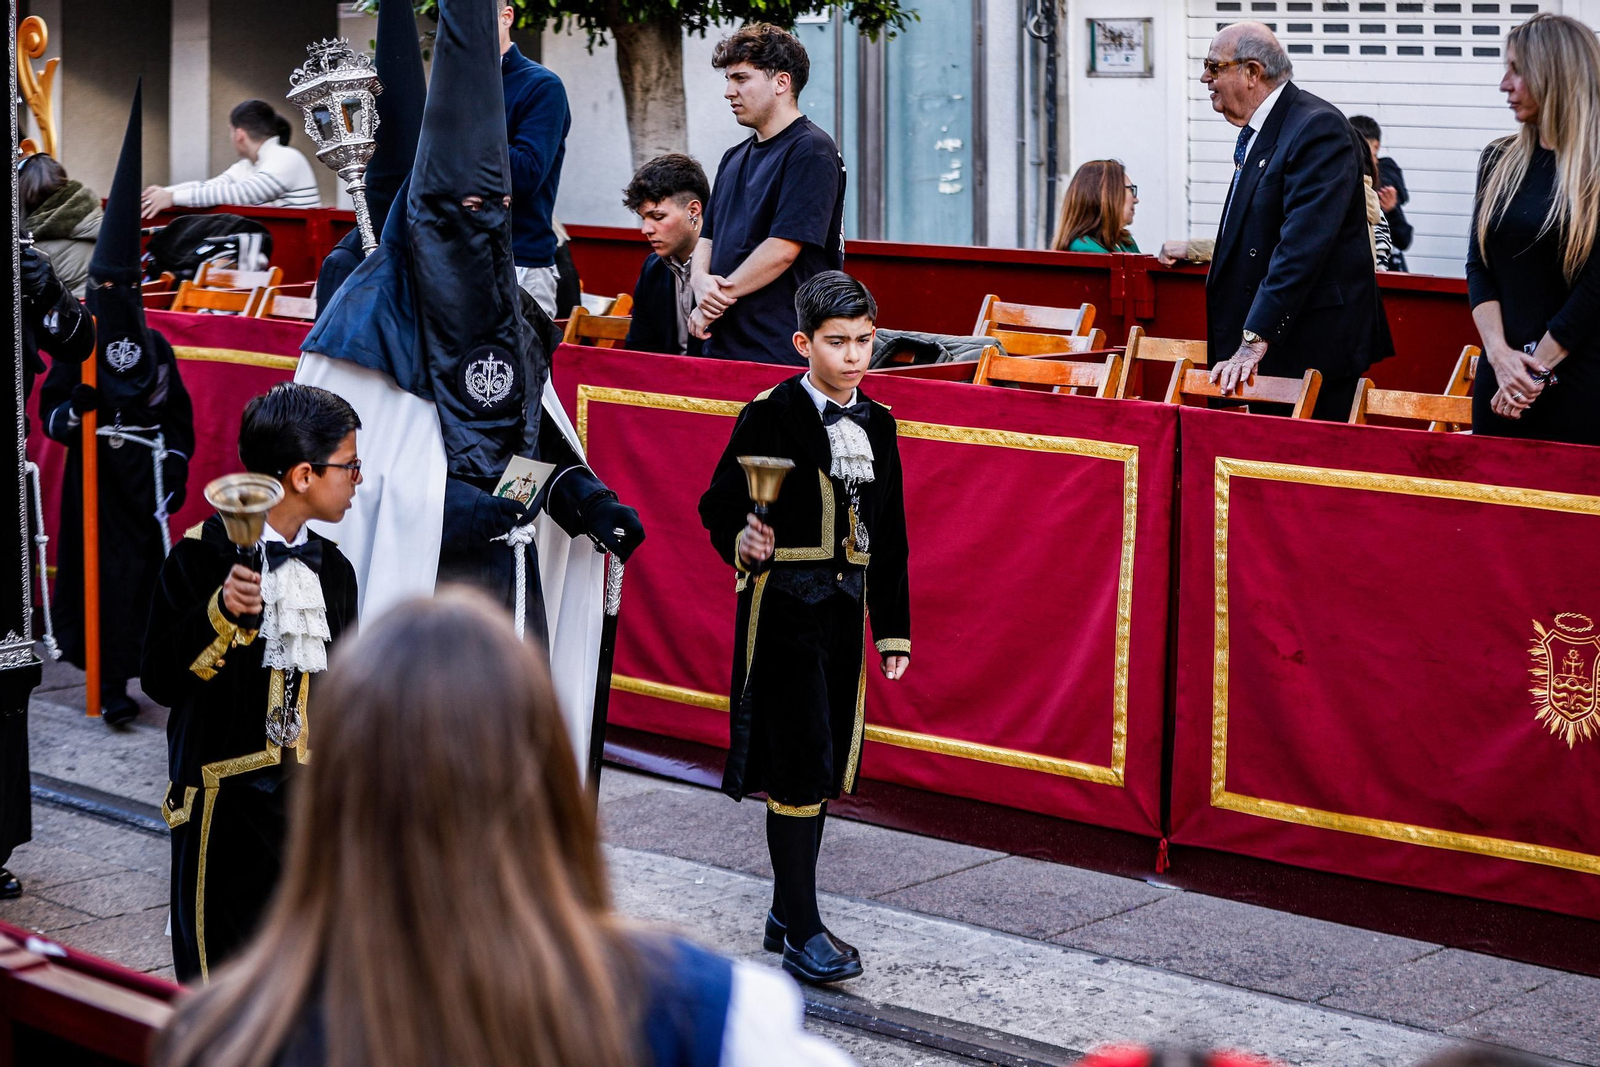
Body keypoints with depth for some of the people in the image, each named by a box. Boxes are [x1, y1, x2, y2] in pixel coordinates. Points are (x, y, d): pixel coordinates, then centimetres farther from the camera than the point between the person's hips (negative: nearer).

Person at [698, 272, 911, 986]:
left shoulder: (876, 423, 9)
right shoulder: (771, 415, -8)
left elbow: (889, 537, 14)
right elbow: (718, 505, -5)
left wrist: (893, 628, 13)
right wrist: (742, 543, -26)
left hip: (845, 605, 6)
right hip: (784, 604, -6)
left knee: (824, 767, 10)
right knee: (800, 766, -8)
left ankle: (786, 912, 21)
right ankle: (802, 931, -3)